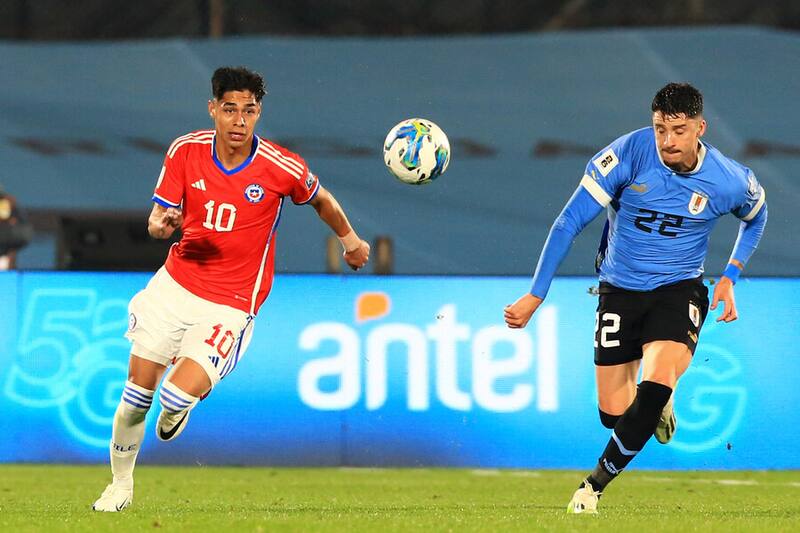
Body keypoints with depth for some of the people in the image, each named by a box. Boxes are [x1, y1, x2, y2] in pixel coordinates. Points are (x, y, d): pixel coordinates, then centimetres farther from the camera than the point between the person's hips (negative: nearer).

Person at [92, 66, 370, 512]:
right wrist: (162, 223, -26)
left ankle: (180, 403, 20)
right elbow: (159, 217, 0)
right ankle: (121, 486, 27)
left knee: (179, 395, -20)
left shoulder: (283, 168, -15)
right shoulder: (185, 151, -7)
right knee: (137, 395, 3)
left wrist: (351, 240, 24)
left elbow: (321, 199, 7)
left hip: (231, 304, -3)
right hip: (175, 284, 3)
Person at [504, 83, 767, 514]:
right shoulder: (629, 154, -17)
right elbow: (569, 223, -13)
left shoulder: (730, 181, -12)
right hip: (620, 290, 1)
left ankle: (596, 483, -9)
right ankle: (659, 404, 38)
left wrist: (729, 278, 5)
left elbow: (755, 216, 15)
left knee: (654, 386, -27)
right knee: (613, 414, 1)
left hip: (679, 289, -1)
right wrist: (535, 296, -15)